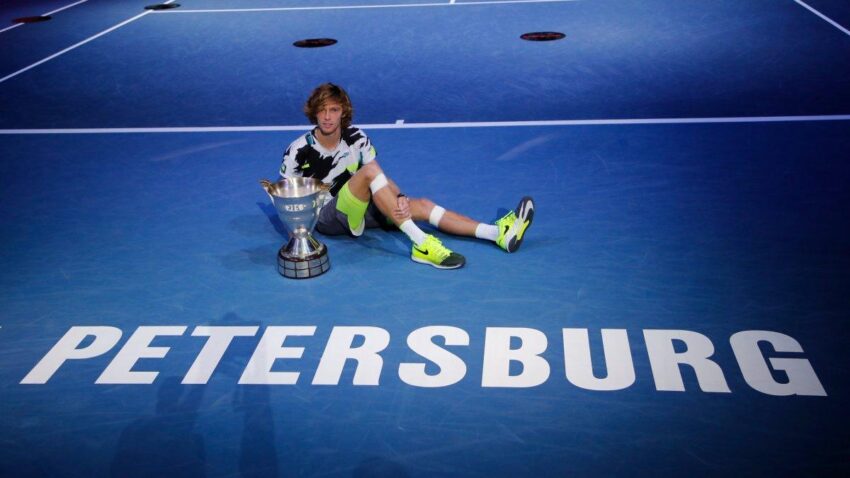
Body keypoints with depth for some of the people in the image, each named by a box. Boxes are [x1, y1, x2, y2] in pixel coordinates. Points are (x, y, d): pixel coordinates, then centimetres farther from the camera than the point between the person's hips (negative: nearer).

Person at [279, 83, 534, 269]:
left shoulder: (356, 138, -1)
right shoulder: (298, 152, -12)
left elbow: (382, 178, -8)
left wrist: (400, 198, -26)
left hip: (357, 208, 5)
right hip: (326, 217, -5)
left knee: (422, 205, -12)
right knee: (368, 171, -32)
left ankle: (499, 233, -19)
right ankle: (421, 244, -41)